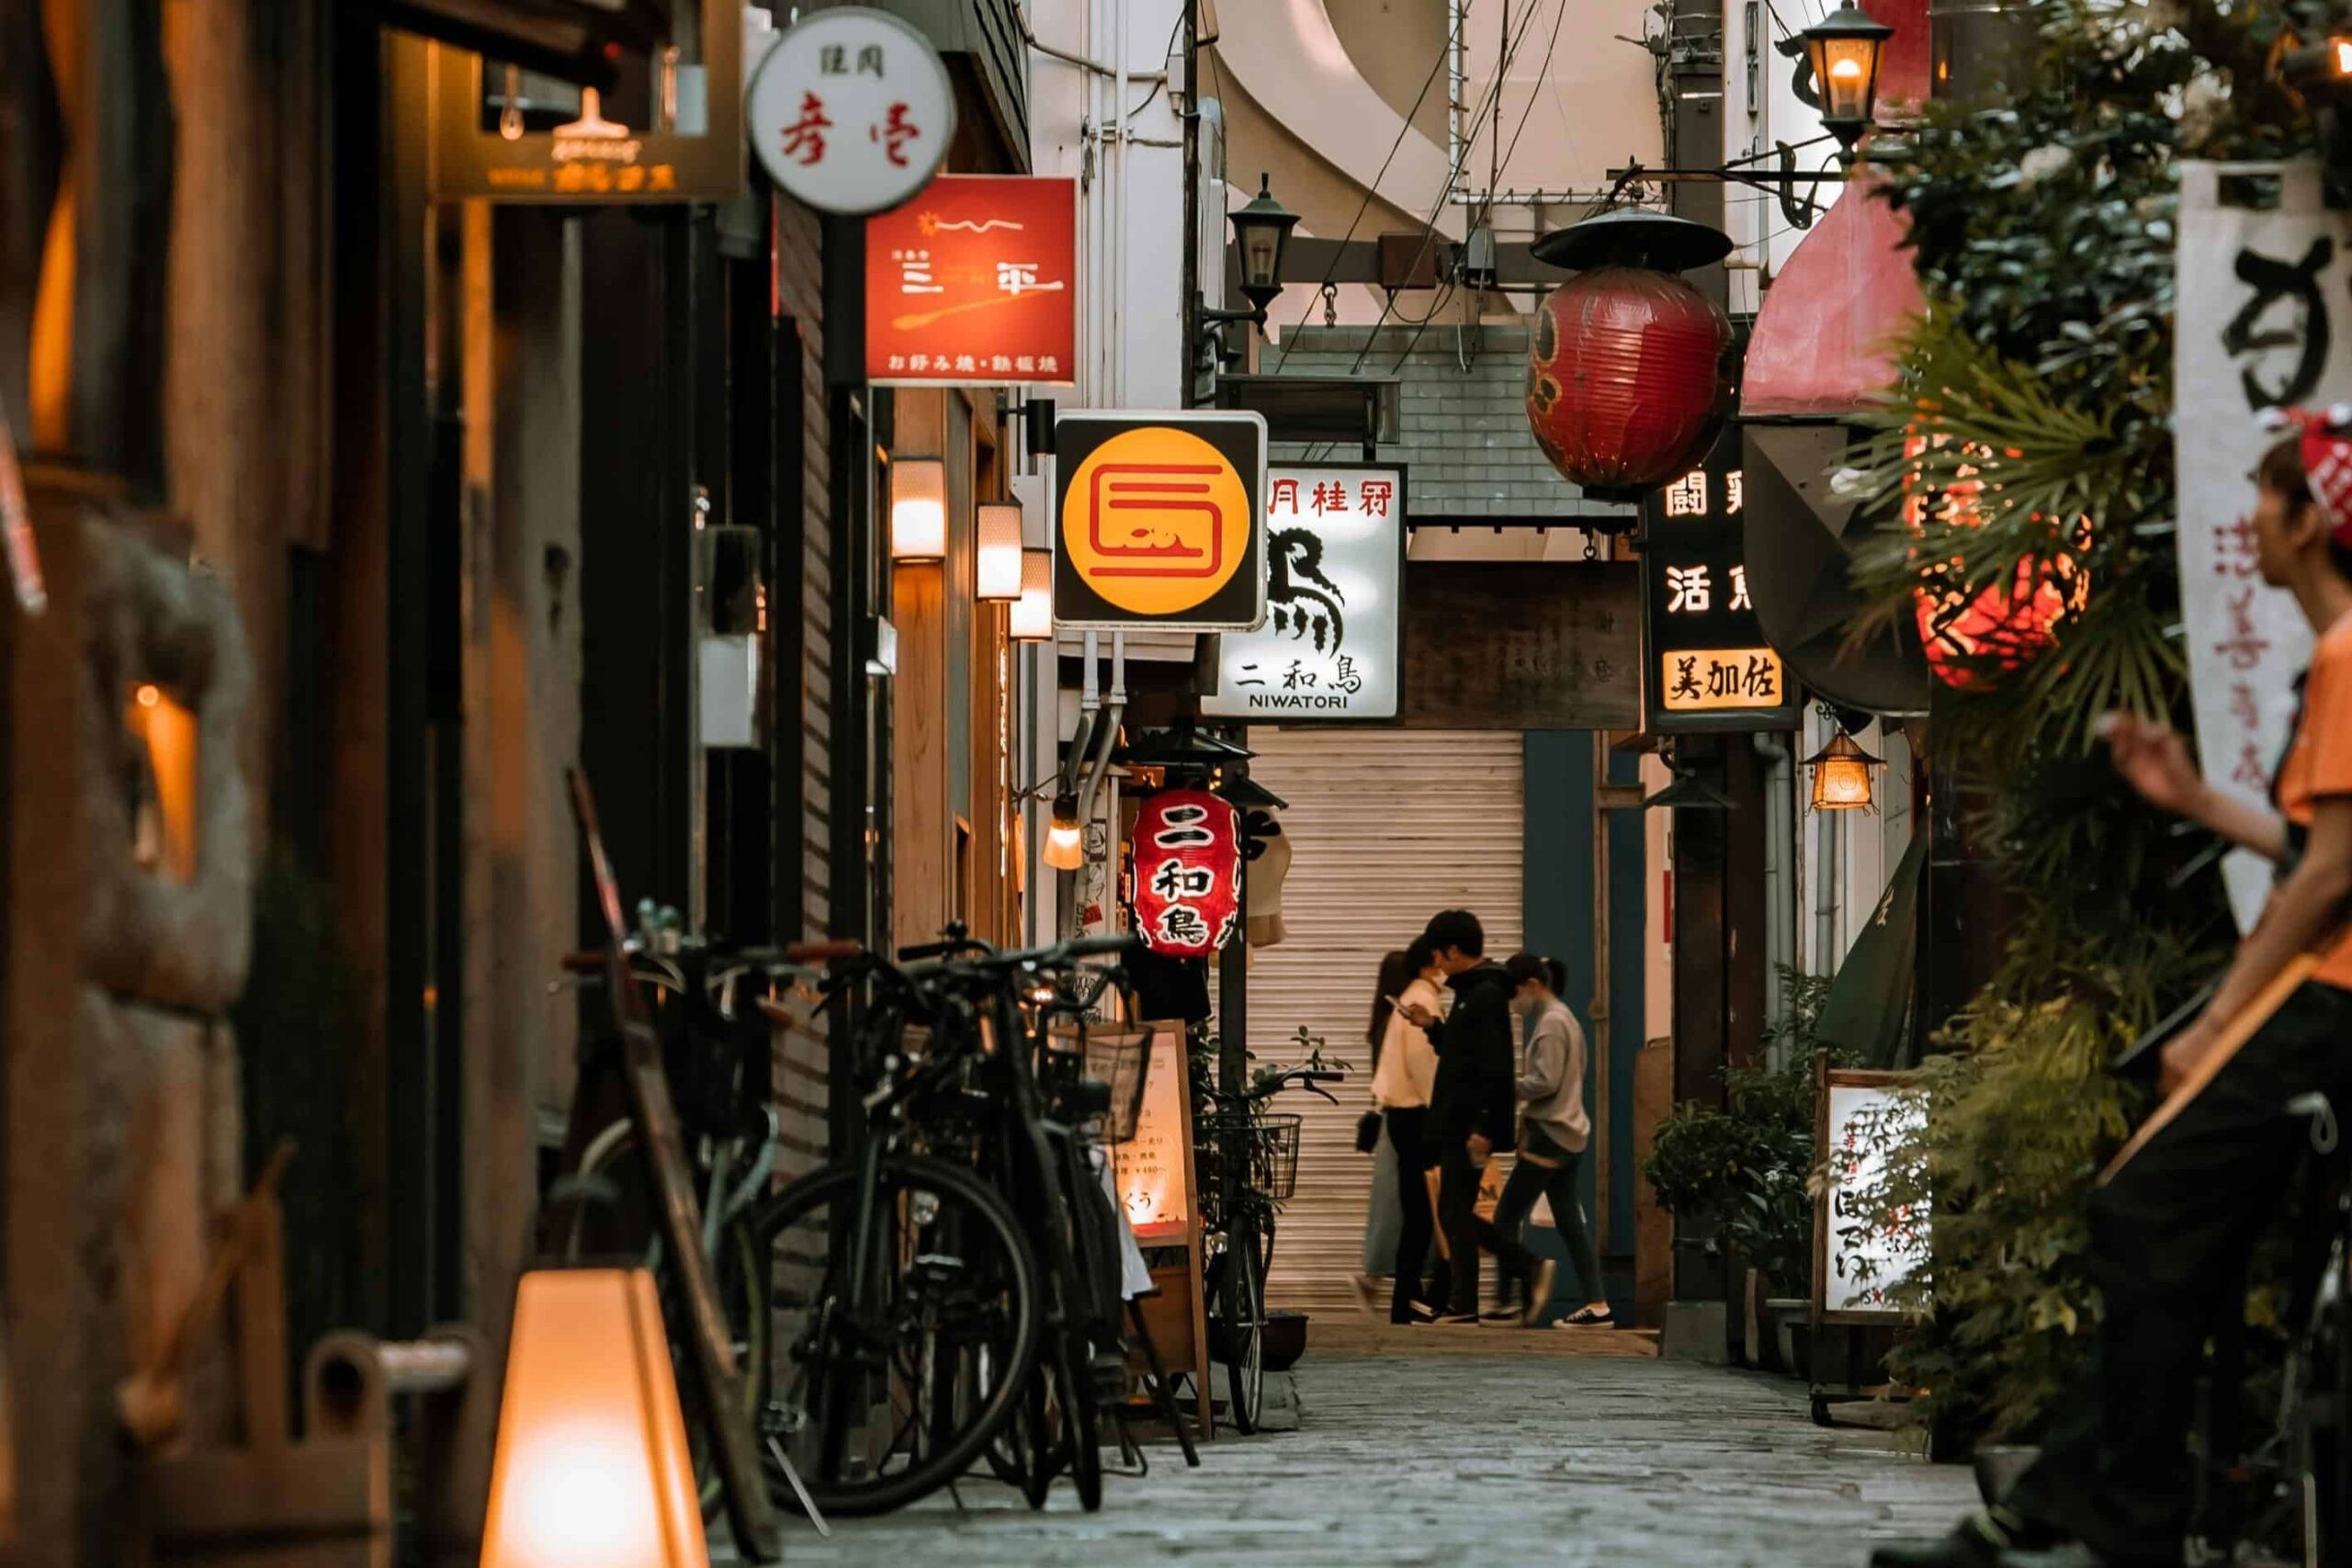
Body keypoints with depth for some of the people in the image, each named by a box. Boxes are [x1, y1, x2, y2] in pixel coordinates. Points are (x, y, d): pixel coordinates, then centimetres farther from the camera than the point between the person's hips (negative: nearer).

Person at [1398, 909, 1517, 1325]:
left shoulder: (1485, 995, -15)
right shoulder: (1472, 991, 16)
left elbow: (1495, 1068, -21)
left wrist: (1484, 1127, -24)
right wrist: (1432, 1026, 15)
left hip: (1469, 1126, -10)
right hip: (1456, 1124, 10)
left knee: (1456, 1212, -8)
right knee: (1454, 1213, 11)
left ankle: (1462, 1303, -6)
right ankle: (1454, 1299, 15)